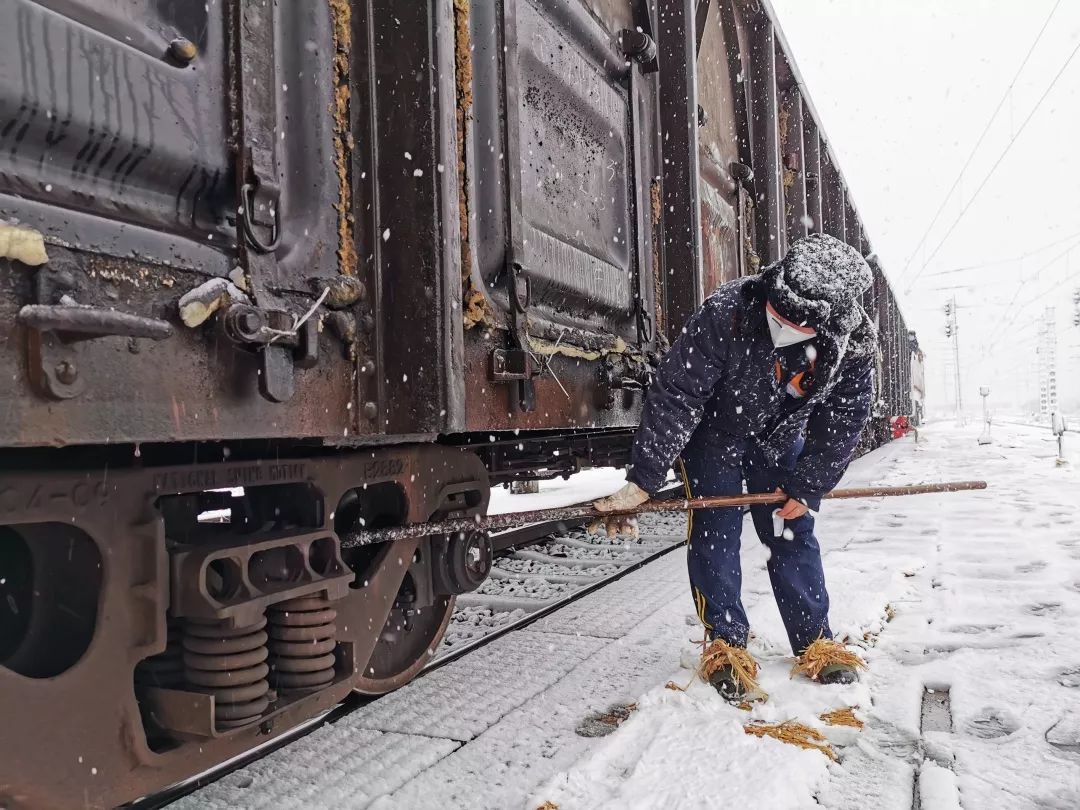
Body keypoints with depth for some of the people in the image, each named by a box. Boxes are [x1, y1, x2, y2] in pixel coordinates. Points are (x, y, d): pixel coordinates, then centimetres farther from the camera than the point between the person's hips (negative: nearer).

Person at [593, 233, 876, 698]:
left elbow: (841, 425, -10)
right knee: (715, 532, -8)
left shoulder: (854, 345, -25)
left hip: (779, 438, 3)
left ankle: (816, 643, 18)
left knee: (794, 535, 5)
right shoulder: (726, 314, -37)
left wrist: (806, 488, -10)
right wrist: (642, 481, -34)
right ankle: (727, 646, 5)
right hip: (712, 430, -3)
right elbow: (675, 395, -34)